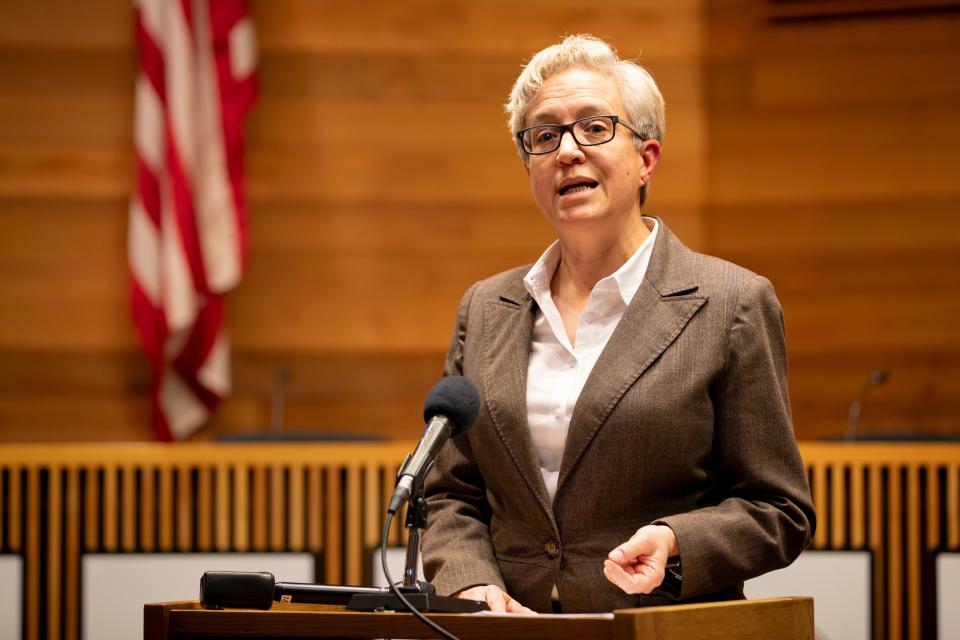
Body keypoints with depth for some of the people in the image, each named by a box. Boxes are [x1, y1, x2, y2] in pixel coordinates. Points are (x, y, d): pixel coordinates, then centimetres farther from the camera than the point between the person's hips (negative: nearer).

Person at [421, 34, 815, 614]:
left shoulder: (732, 305, 0)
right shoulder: (484, 311, 13)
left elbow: (779, 512, 1)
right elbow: (451, 495, 15)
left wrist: (674, 543, -15)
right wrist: (470, 585, -3)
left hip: (664, 632, -5)